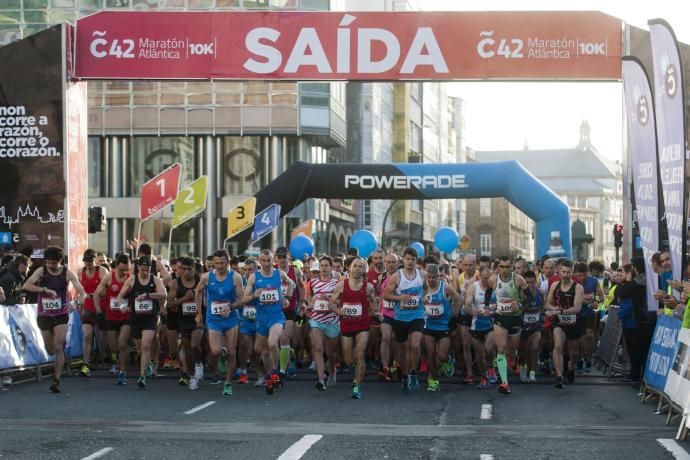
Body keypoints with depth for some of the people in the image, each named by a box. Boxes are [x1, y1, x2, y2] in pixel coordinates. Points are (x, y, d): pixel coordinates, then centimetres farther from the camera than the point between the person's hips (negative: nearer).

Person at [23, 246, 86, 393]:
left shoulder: (67, 273, -7)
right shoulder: (41, 271, -7)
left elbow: (82, 292, -10)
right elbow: (26, 286, -21)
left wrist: (77, 303, -31)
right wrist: (45, 289, -32)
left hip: (61, 315, -2)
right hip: (44, 315, 2)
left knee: (58, 348, -12)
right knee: (50, 350, 12)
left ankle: (56, 380, -10)